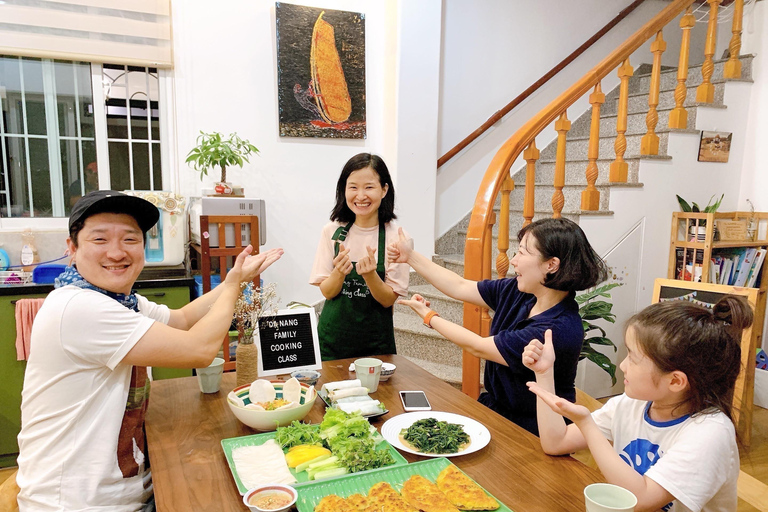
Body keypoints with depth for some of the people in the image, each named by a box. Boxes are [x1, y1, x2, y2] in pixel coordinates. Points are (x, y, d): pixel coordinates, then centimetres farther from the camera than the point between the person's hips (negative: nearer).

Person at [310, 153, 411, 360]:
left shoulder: (395, 236, -9)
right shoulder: (332, 231, -4)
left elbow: (388, 300, -8)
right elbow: (326, 292, -3)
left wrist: (370, 275, -27)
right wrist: (339, 272, -23)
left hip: (375, 341, -1)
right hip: (332, 337, 1)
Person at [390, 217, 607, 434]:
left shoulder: (560, 330, -30)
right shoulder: (518, 292, -6)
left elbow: (478, 347, -21)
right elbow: (460, 287, 5)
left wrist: (429, 316, -7)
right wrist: (410, 257, 5)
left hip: (525, 431, -6)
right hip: (493, 406, 7)